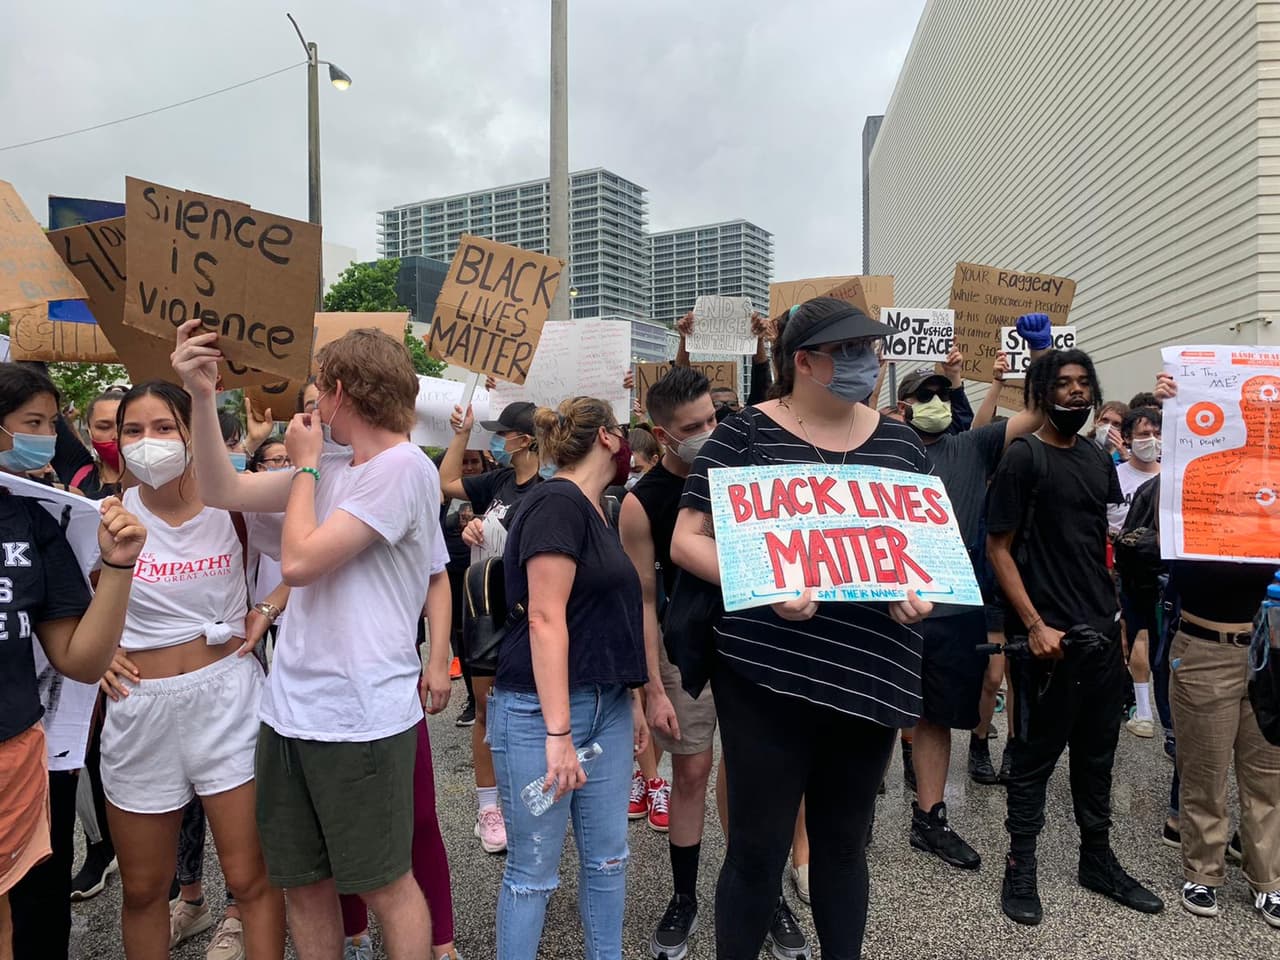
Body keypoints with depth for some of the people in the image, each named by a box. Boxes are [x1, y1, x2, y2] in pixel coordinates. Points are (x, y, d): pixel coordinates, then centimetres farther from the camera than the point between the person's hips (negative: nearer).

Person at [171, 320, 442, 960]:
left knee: (385, 883, 8)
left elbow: (299, 562, -19)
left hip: (361, 717, -8)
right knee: (302, 880, 18)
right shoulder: (331, 468, 10)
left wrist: (305, 464, -5)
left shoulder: (403, 467, -15)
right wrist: (201, 396, 1)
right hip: (291, 709, 8)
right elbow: (224, 492, 9)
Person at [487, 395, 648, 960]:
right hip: (541, 708, -9)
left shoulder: (594, 512, 14)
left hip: (606, 705, 9)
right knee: (533, 869, 4)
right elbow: (545, 619, -20)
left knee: (607, 856, 15)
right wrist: (557, 731, -22)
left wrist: (632, 699, 20)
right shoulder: (557, 503, -14)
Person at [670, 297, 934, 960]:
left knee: (843, 842, 19)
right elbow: (686, 541, -5)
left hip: (872, 674, 4)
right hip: (769, 671, -4)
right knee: (758, 848, 5)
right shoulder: (745, 434, -5)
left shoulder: (899, 443, 9)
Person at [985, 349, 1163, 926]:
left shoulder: (1098, 459, 11)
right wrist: (1034, 625, -17)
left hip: (1103, 631, 6)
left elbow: (1113, 537, 18)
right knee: (1036, 755, 4)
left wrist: (1118, 614, 8)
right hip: (1049, 635, -6)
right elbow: (998, 548, -10)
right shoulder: (1023, 458, -8)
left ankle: (1098, 861, 32)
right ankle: (1020, 868, 18)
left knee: (1097, 753, 16)